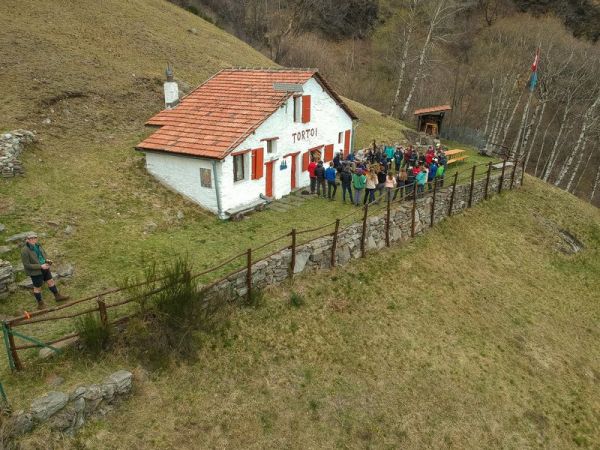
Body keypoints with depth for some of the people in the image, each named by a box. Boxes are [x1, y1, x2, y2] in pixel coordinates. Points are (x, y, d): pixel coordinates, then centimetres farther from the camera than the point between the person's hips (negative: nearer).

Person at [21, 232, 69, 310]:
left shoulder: (37, 245, -6)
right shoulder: (25, 251, -26)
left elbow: (43, 253, 12)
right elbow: (27, 265, -23)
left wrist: (47, 260, -7)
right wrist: (40, 266, -25)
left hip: (44, 267, 7)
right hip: (35, 271, -7)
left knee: (50, 281, 19)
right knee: (37, 288, 12)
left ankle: (57, 296, 39)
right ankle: (40, 304, 31)